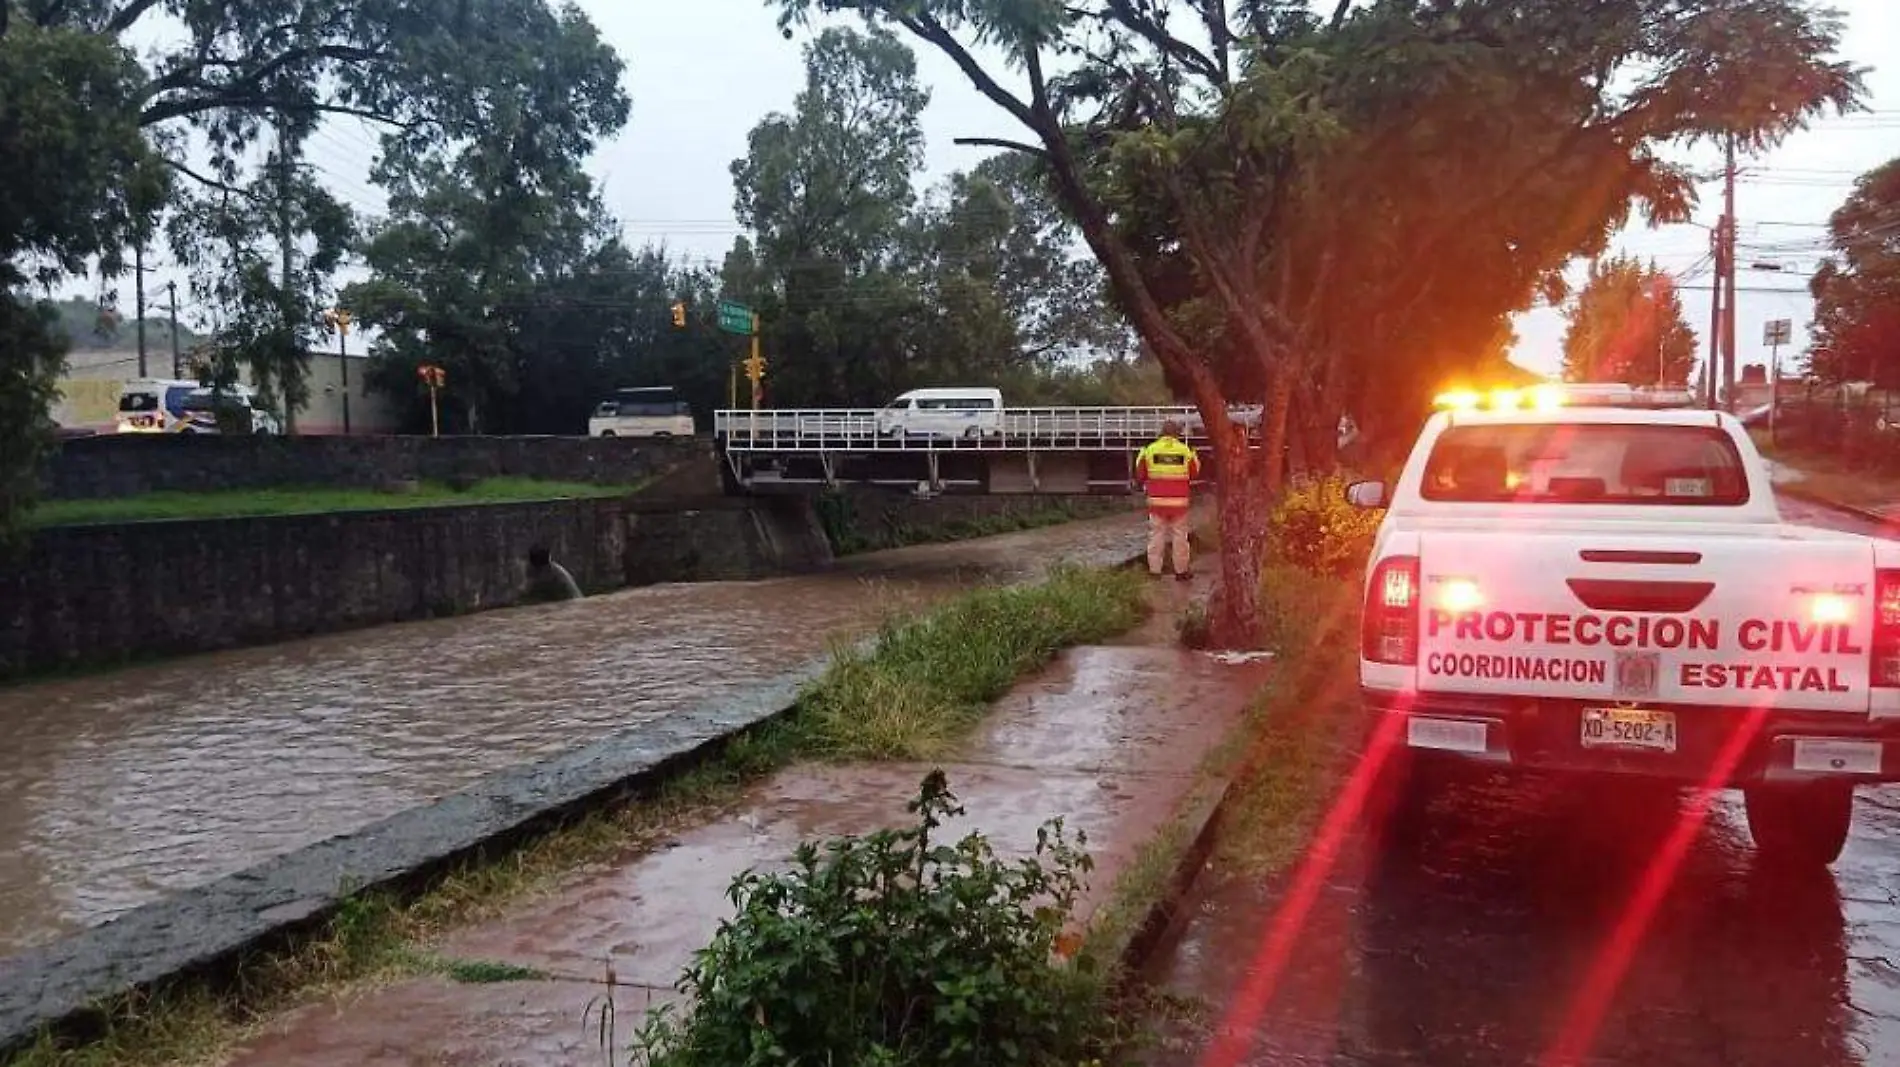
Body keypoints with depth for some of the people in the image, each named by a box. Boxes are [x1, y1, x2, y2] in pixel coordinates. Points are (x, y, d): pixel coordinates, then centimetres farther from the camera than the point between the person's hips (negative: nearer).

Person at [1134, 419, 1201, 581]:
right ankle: (1181, 570, 15)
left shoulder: (1150, 450, -5)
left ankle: (1155, 570, 10)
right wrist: (1195, 459, 25)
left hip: (1157, 501, 0)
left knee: (1156, 535, 8)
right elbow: (1194, 474, 8)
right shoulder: (1185, 451, -4)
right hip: (1179, 501, 0)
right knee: (1179, 536, 9)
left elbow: (1140, 475, 2)